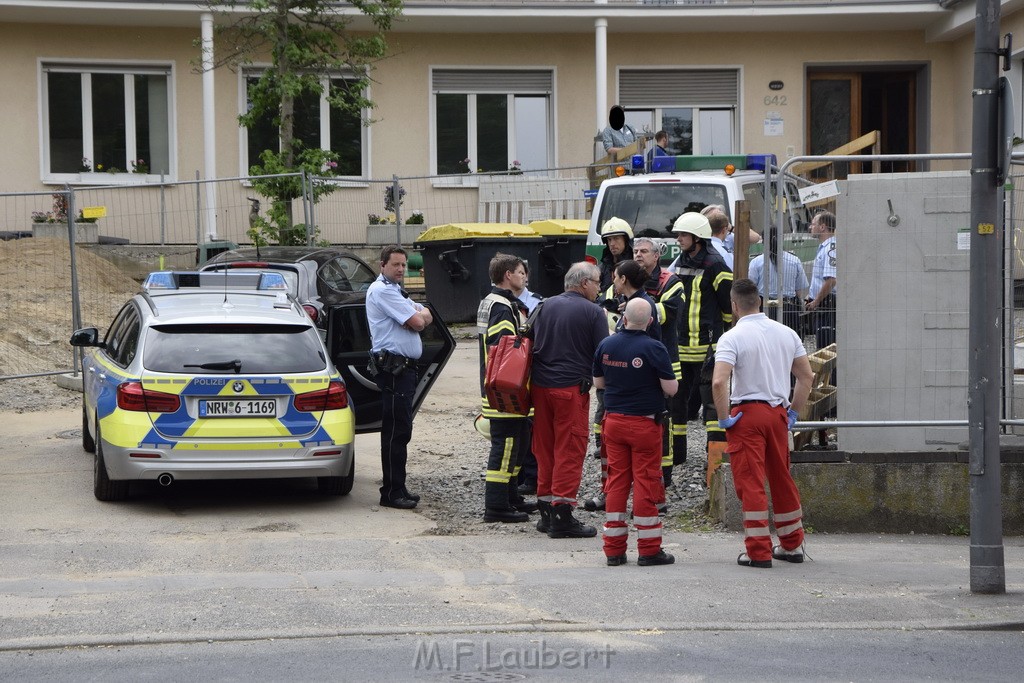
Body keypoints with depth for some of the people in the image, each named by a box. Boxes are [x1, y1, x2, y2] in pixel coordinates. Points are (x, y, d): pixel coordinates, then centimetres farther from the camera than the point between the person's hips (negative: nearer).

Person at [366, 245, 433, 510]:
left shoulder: (395, 291, 23)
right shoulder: (382, 290, -11)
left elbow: (427, 317, 17)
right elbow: (417, 322, -16)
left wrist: (417, 314, -5)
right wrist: (418, 313, 7)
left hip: (403, 366, 11)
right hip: (392, 366, -11)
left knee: (398, 429, 13)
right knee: (396, 430, -10)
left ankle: (396, 488, 18)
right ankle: (392, 493, -9)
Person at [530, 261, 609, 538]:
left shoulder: (546, 305, 9)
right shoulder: (593, 312, -7)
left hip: (540, 386, 6)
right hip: (571, 388, -6)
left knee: (545, 449, 14)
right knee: (569, 452, -2)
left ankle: (545, 512, 20)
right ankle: (562, 517, -4)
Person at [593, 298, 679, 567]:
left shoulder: (606, 346, 0)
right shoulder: (653, 349, -15)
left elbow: (598, 382, 11)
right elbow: (671, 388, -14)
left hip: (613, 421, 4)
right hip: (644, 423, -4)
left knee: (616, 481, 9)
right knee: (646, 483, 0)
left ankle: (614, 549, 11)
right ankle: (649, 550, 3)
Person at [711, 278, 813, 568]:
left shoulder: (732, 338, -11)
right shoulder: (786, 334, 7)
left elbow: (719, 382, -23)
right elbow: (806, 376, 12)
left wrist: (724, 418, -12)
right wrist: (793, 412, 18)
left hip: (747, 413, -5)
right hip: (778, 412, 5)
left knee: (750, 483, -2)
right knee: (782, 479, 17)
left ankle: (759, 552, -3)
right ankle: (792, 545, 25)